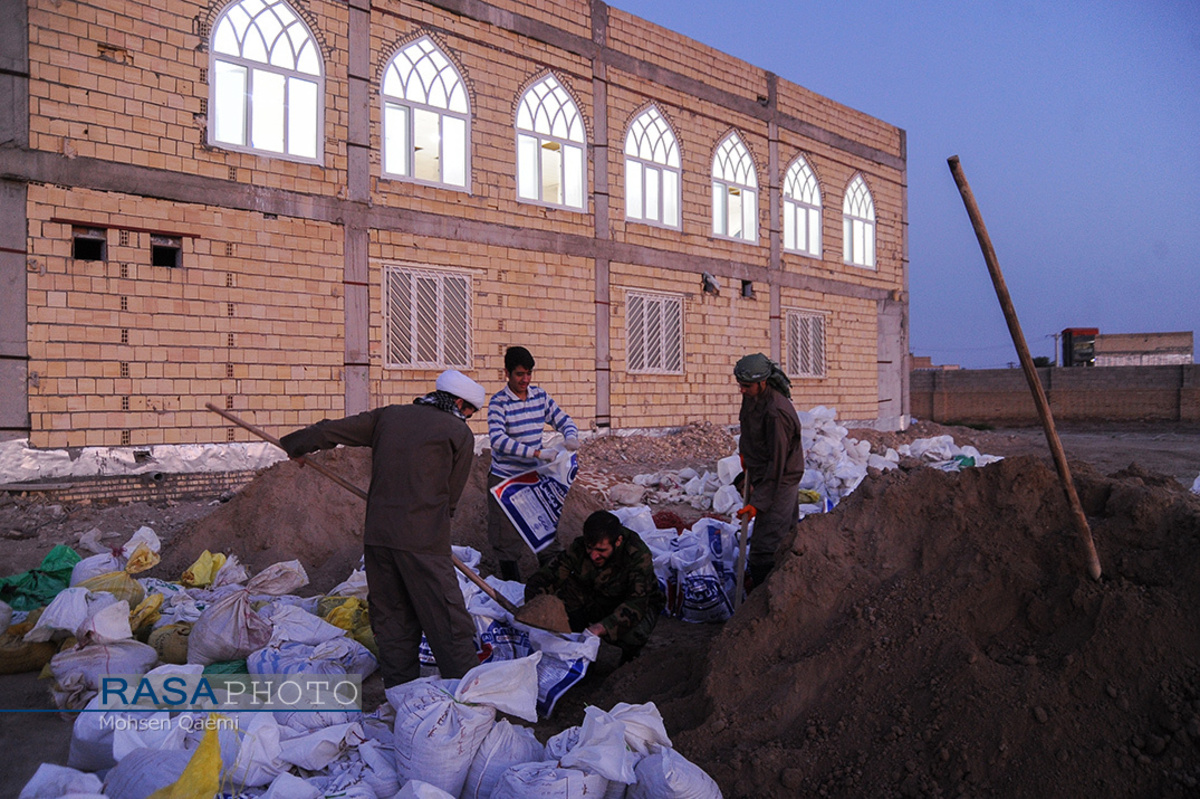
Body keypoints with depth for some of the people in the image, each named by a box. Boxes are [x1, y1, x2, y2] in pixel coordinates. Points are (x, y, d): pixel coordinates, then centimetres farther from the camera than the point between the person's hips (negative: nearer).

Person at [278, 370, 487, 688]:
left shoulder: (390, 415, 16)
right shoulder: (460, 433, 3)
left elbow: (332, 430, 23)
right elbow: (451, 496, 6)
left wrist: (292, 444, 39)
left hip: (377, 536, 5)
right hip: (422, 541, -5)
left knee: (391, 618, 15)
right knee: (447, 623, 0)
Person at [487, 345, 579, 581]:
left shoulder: (540, 396, 3)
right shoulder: (499, 402, -13)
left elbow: (563, 420, 11)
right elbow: (497, 439, -26)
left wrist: (570, 437, -14)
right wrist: (536, 452, -33)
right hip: (505, 480, -4)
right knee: (507, 540, 4)